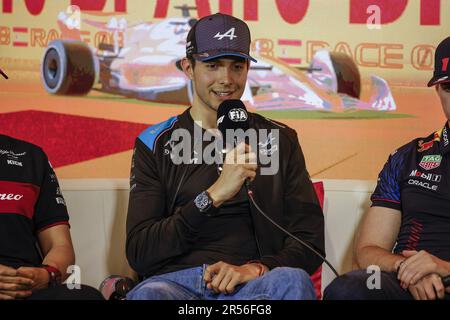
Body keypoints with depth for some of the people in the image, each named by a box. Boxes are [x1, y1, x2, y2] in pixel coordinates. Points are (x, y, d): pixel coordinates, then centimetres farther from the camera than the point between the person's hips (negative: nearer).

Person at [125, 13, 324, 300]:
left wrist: (255, 269, -11)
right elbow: (139, 254, 1)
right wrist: (213, 196, -11)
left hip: (254, 284, 1)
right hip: (175, 280, 0)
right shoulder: (157, 144, 12)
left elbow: (309, 243, 11)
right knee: (148, 294, -36)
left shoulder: (279, 140, 15)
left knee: (292, 280, -34)